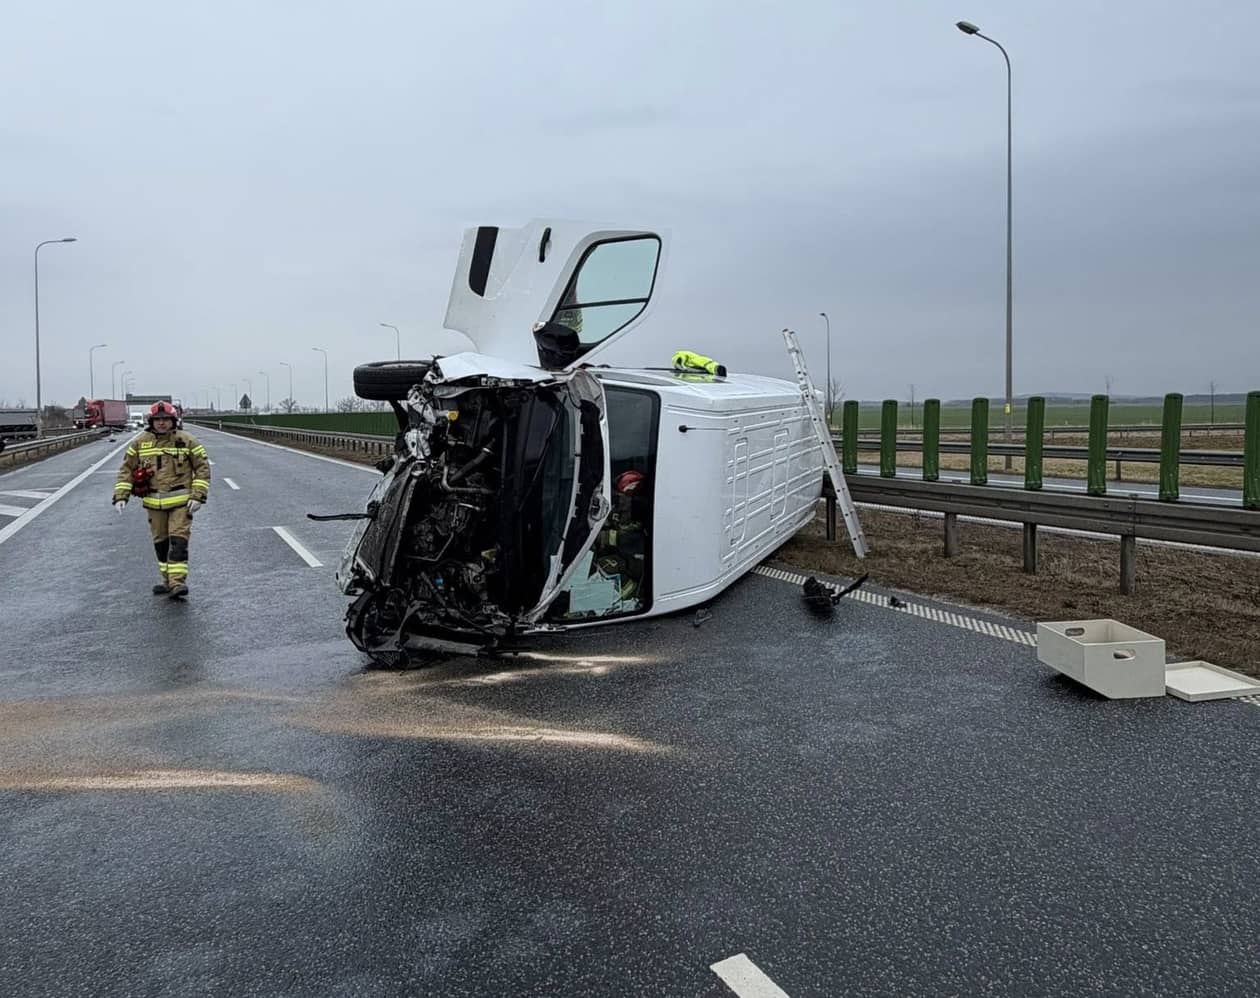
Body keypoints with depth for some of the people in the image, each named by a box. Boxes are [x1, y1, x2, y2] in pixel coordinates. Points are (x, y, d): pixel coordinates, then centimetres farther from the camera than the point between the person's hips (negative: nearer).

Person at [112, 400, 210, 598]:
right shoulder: (140, 443, 5)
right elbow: (126, 470, 9)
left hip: (180, 501, -4)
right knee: (161, 542, 12)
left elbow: (203, 467, 0)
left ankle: (178, 582, -11)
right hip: (154, 502, 4)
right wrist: (120, 496, -2)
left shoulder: (187, 441, -2)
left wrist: (198, 496, -8)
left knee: (178, 541, -11)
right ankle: (168, 581, 24)